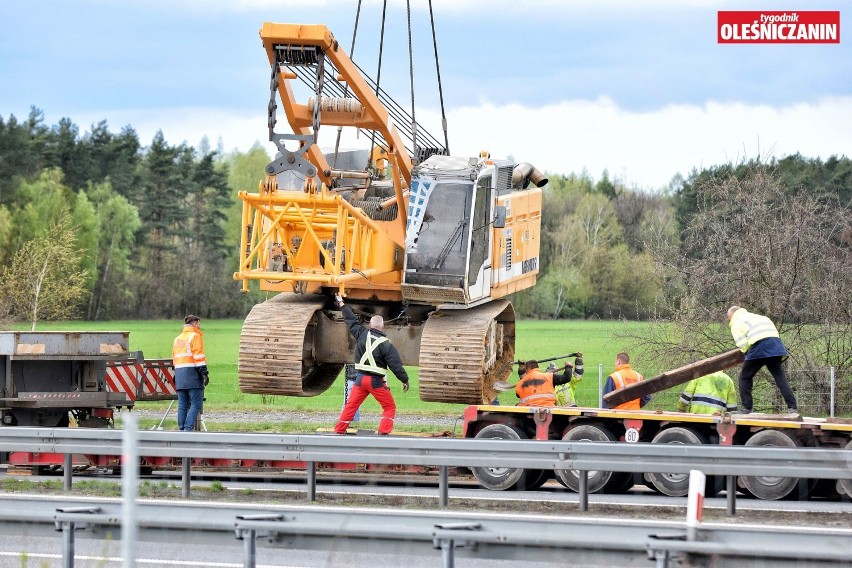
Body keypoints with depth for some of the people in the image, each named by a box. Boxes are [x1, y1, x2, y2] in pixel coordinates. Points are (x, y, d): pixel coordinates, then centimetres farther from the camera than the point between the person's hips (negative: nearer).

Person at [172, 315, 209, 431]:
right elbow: (199, 356, -11)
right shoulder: (195, 336, -2)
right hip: (192, 373, -7)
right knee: (196, 404, -9)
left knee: (183, 404, 9)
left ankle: (181, 429, 7)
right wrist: (204, 372, -14)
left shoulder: (177, 339, 21)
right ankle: (188, 429, -19)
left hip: (179, 373, 7)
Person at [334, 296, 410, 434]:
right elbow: (396, 365, -11)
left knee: (351, 406, 13)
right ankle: (384, 432, -7)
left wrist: (342, 305, 29)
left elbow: (352, 321, 15)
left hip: (360, 379, 4)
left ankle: (339, 431, 15)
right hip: (376, 381, -4)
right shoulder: (386, 345, -11)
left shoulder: (362, 335, 0)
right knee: (390, 407, 6)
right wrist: (405, 380, -1)